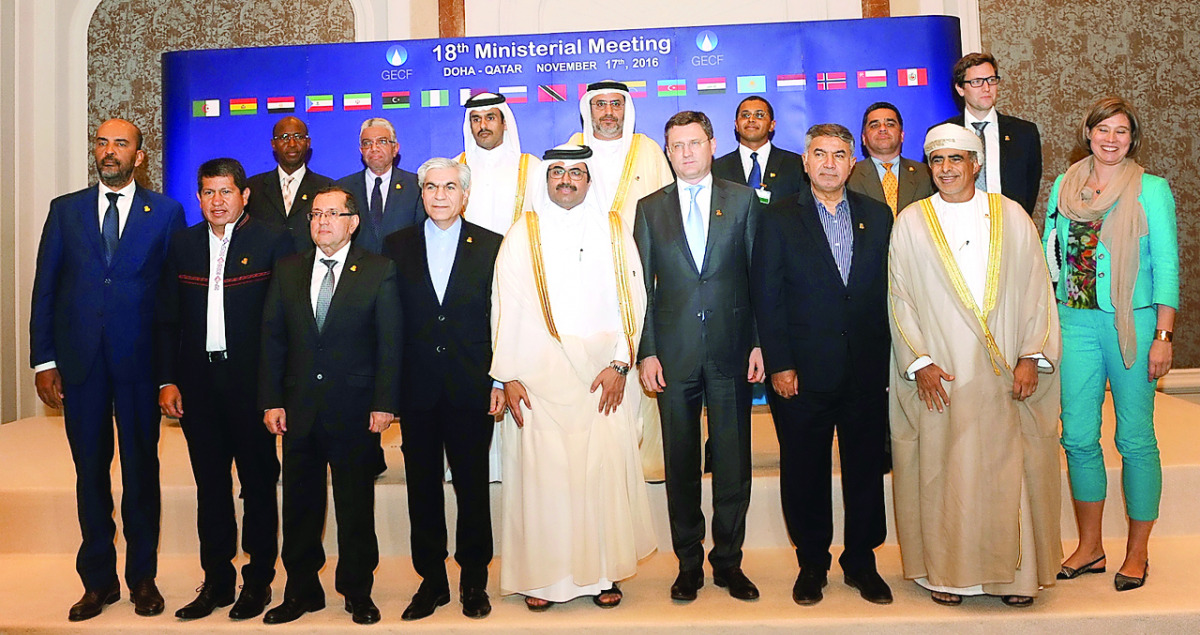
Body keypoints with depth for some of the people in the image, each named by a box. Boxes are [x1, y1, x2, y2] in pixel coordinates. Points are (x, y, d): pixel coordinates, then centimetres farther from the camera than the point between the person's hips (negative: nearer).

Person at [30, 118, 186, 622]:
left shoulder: (166, 213, 2)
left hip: (140, 362, -2)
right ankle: (98, 580, 23)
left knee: (142, 470, 7)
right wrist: (43, 360, 0)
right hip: (80, 362, 2)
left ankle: (143, 578, 20)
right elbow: (45, 290, 7)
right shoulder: (65, 210, 9)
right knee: (90, 472, 10)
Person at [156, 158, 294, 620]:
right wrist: (167, 380, 3)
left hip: (252, 380, -4)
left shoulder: (273, 241, -3)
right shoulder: (183, 245, 10)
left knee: (258, 483, 6)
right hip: (198, 381, 4)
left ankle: (259, 579, 19)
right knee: (210, 486, 12)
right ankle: (216, 580, 24)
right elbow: (168, 319, 11)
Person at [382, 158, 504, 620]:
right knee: (422, 487, 9)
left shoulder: (491, 246, 2)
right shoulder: (397, 245, 6)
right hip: (417, 390, 1)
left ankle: (474, 581, 22)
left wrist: (500, 381, -6)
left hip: (471, 390, -1)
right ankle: (432, 581, 23)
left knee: (472, 486, 7)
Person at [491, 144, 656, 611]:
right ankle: (544, 575, 12)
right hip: (538, 374, 0)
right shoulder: (523, 234, 8)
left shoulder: (614, 231, 10)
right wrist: (508, 376, -4)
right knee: (541, 471, -1)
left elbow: (632, 299, 5)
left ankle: (604, 570, 14)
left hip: (602, 374, 1)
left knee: (605, 468, -1)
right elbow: (506, 305, 3)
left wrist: (620, 364, -6)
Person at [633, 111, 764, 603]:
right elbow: (643, 286, 5)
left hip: (731, 349, 0)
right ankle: (689, 563, 20)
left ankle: (728, 561, 20)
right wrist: (646, 352, -2)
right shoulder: (650, 208, 9)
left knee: (733, 462, 5)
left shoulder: (743, 200, 7)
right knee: (680, 464, 7)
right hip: (674, 353, 1)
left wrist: (760, 342, -3)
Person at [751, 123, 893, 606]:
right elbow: (766, 298, -4)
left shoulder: (878, 216, 9)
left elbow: (888, 291, 7)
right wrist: (779, 364, -10)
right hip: (802, 374, -2)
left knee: (866, 470, 11)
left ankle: (861, 561, 27)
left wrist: (886, 357, 0)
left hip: (867, 371, 2)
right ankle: (812, 563, 25)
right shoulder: (779, 219, 1)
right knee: (805, 473, 8)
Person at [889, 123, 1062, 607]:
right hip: (940, 375, -1)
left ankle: (1014, 570, 19)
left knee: (1008, 468, 5)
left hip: (1005, 373, 1)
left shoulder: (1012, 217, 7)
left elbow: (1035, 290, 5)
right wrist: (920, 362, -7)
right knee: (942, 471, 3)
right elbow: (901, 299, 2)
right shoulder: (910, 223, 4)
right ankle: (945, 570, 16)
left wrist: (1031, 357, -4)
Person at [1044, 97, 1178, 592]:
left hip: (1132, 323, -3)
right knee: (1078, 438, 7)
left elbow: (1166, 264, -4)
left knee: (1135, 439, 4)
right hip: (1074, 322, 3)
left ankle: (1137, 552, 20)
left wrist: (1163, 336, -10)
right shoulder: (1064, 186, 8)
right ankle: (1089, 547, 22)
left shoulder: (1151, 189, -1)